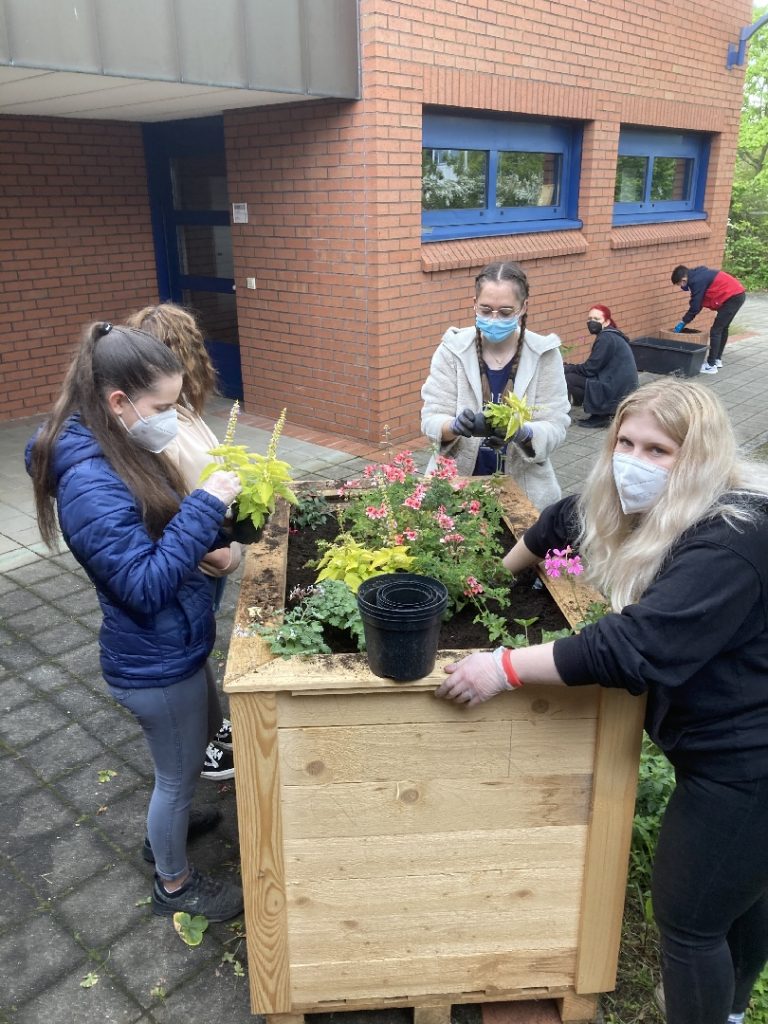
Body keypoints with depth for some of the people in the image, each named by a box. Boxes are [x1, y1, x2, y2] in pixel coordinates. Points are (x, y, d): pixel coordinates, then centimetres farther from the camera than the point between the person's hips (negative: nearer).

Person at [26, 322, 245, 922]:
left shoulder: (122, 454, -1)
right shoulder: (90, 483, -29)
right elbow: (145, 585, -31)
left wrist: (221, 519, -5)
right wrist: (205, 506, -30)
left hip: (170, 650, 9)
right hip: (155, 665, -9)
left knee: (202, 735, 30)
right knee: (178, 773, 13)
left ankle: (168, 826, 56)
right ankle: (174, 883, 40)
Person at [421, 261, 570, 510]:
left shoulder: (544, 354, -4)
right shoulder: (452, 349, -4)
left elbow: (555, 427, -6)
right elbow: (431, 419, -6)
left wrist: (522, 432, -27)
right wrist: (456, 426, -27)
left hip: (524, 487, 0)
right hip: (456, 482, 0)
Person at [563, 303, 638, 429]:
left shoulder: (606, 338, -15)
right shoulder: (610, 335, 15)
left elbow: (589, 369, -15)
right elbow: (594, 367, 15)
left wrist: (566, 368, -2)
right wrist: (569, 367, 6)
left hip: (616, 393, -10)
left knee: (569, 379, -12)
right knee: (574, 375, 16)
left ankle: (599, 416, -3)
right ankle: (603, 413, 12)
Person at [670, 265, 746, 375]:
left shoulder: (697, 281, -17)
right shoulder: (698, 275, 14)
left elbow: (695, 306, -13)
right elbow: (697, 304, 17)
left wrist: (683, 322, -1)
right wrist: (685, 320, 14)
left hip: (733, 297, -10)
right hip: (738, 294, 10)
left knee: (715, 330, -7)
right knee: (723, 328, 21)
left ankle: (711, 365, -6)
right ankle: (717, 359, 31)